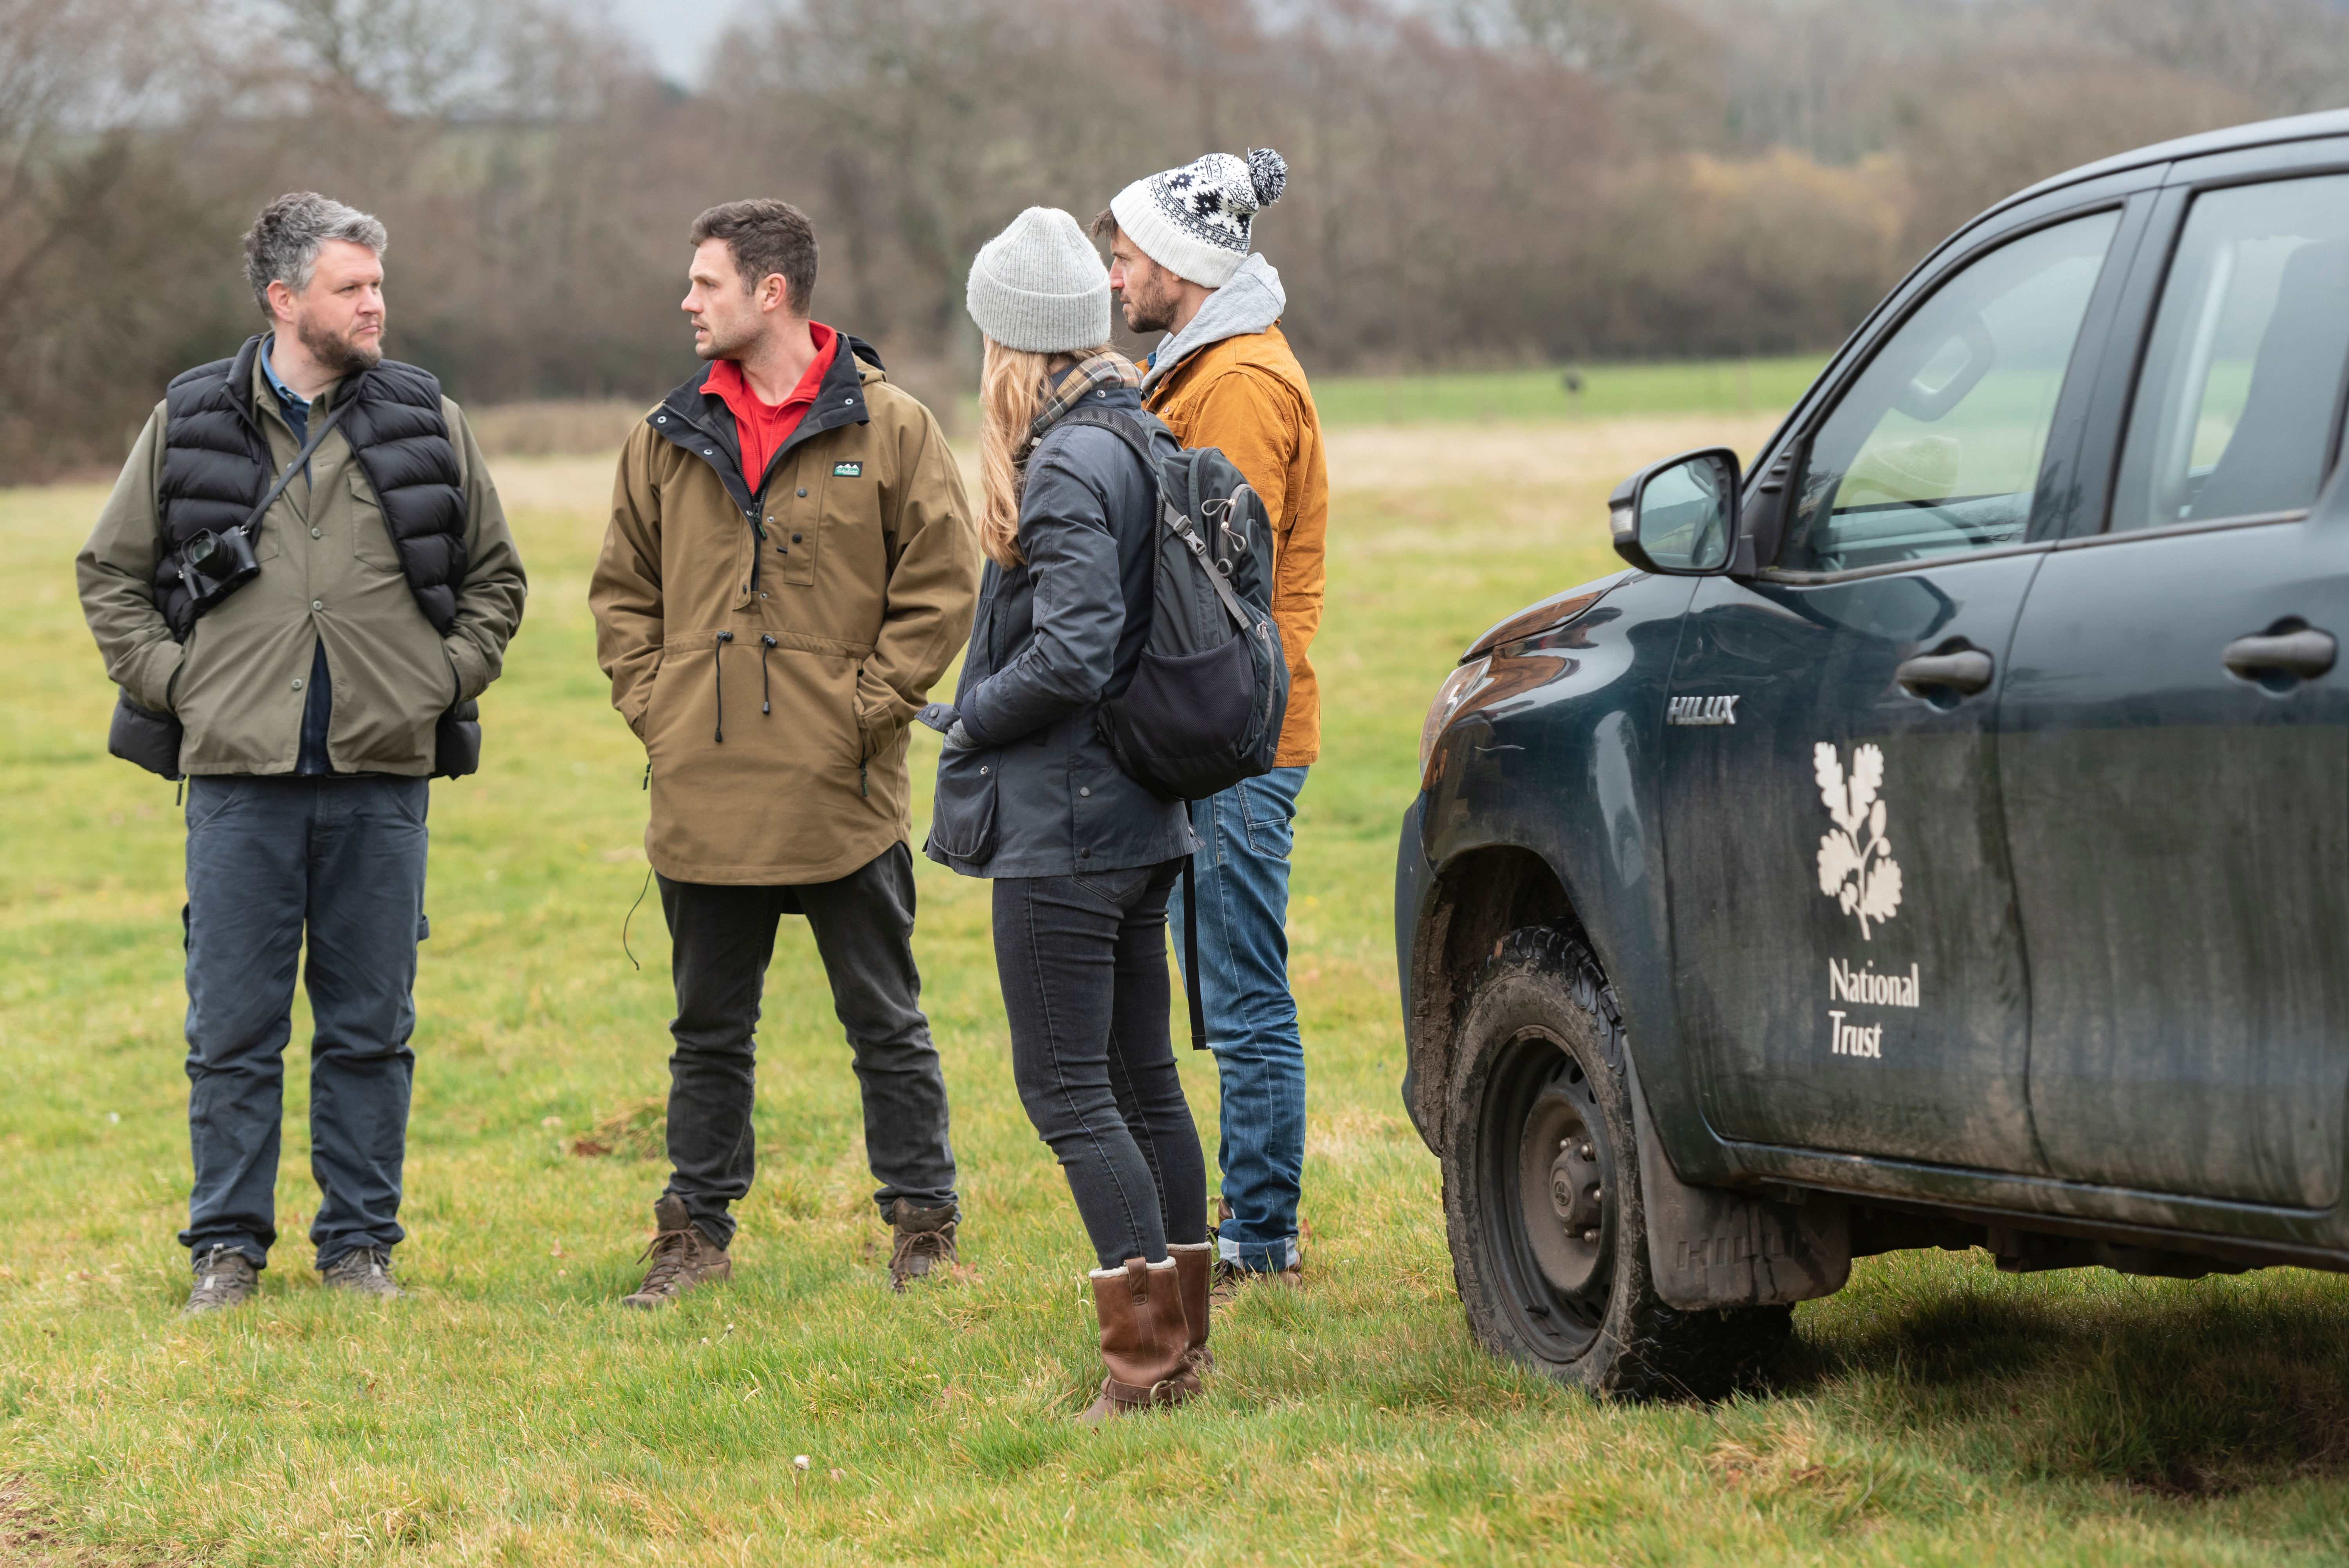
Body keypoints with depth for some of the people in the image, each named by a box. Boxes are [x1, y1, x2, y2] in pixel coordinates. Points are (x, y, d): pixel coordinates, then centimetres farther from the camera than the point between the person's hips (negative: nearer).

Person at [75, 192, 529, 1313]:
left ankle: (361, 1243, 16)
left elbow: (495, 578, 17)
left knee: (371, 1029, 6)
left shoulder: (426, 424, 7)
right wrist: (169, 680, 2)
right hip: (238, 772, -1)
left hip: (382, 775, 1)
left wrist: (445, 678, 4)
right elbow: (109, 572, 13)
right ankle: (228, 1246, 11)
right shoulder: (191, 423, 4)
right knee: (233, 1030, 2)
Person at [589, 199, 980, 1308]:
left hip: (843, 797, -4)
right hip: (703, 799, 4)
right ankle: (696, 1229, 21)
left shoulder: (889, 428, -4)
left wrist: (869, 707, -9)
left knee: (886, 1026, 6)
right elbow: (623, 591, 15)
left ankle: (923, 1225, 14)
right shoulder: (669, 440, 7)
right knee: (709, 1033, 12)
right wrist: (649, 703, 2)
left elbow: (940, 586, -3)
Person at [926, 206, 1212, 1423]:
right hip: (1142, 818, 9)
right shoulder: (1143, 438, 10)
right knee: (1142, 1077, 14)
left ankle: (1146, 1350, -7)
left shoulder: (1065, 468, -18)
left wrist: (970, 718, -8)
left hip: (1063, 824, -9)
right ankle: (1181, 1337, 20)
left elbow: (1071, 655, -24)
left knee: (1065, 1088, -5)